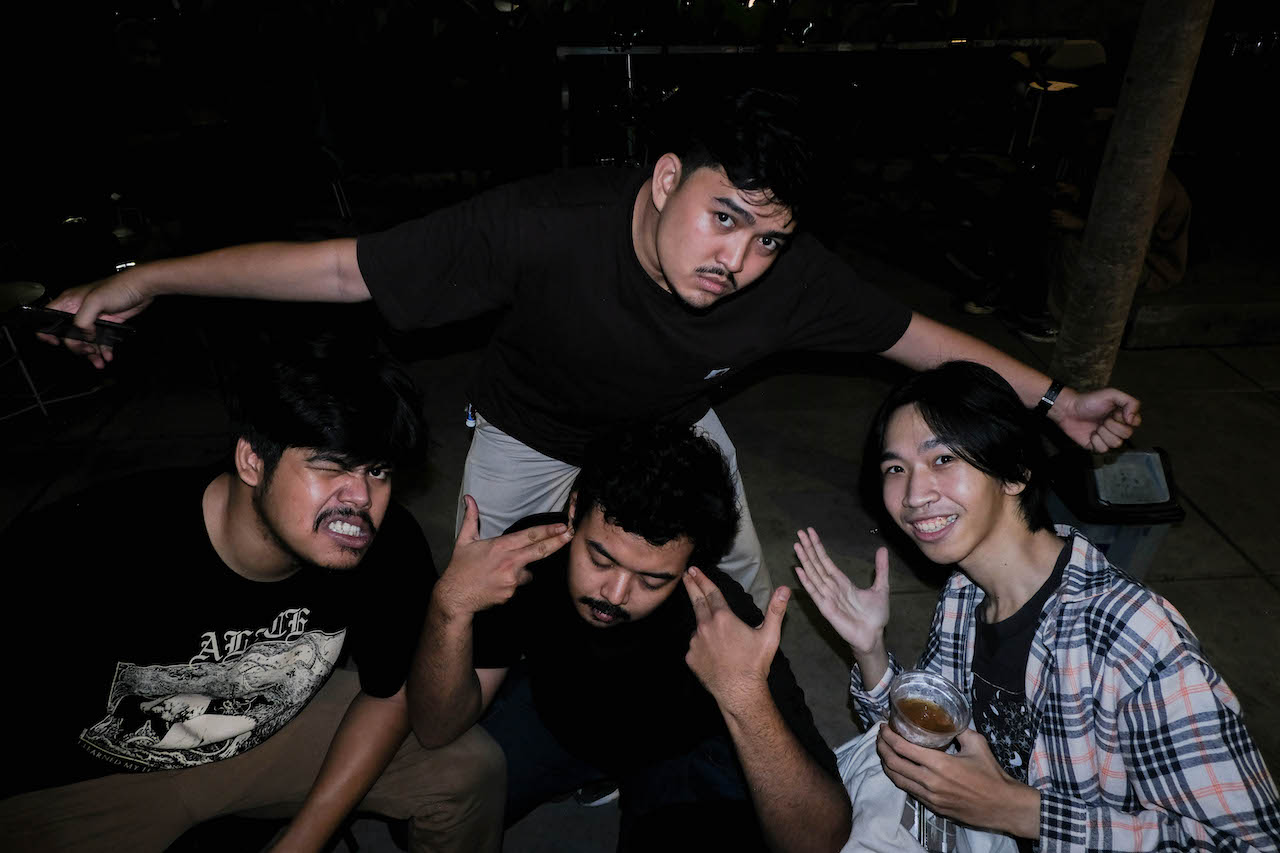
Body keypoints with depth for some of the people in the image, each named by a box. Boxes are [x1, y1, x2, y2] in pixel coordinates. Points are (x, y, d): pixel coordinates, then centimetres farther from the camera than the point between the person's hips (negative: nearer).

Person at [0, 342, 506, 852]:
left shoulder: (391, 547, -23)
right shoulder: (80, 546, -35)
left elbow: (390, 694, -9)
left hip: (274, 726, 2)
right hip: (89, 773, -1)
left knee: (470, 768, -8)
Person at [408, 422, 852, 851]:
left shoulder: (718, 627, -38)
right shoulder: (528, 556, -29)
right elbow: (438, 729, -25)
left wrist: (746, 696, -55)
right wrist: (451, 606, -43)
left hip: (682, 745, -2)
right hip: (556, 711, 3)